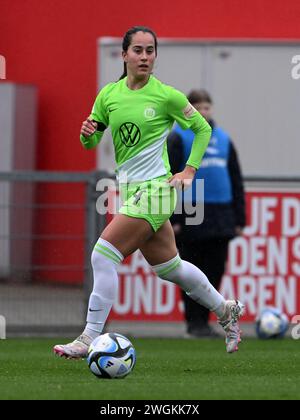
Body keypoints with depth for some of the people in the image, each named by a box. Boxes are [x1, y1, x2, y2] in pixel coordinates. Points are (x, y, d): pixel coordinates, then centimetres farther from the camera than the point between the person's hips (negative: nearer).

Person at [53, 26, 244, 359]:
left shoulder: (166, 96, -8)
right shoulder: (108, 95, 5)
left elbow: (203, 129, 5)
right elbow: (91, 143, 11)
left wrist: (189, 170, -3)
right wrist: (87, 133, -11)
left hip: (154, 189, -7)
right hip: (129, 188, 7)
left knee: (104, 255, -16)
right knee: (168, 267, 16)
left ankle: (90, 338, -13)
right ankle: (225, 310, 36)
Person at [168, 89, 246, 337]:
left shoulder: (223, 139, 14)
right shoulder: (178, 138, -1)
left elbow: (236, 179, 18)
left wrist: (239, 219, 12)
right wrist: (173, 218, -11)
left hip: (220, 217, 5)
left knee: (215, 270, 4)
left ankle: (204, 319, 14)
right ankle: (195, 322, 6)